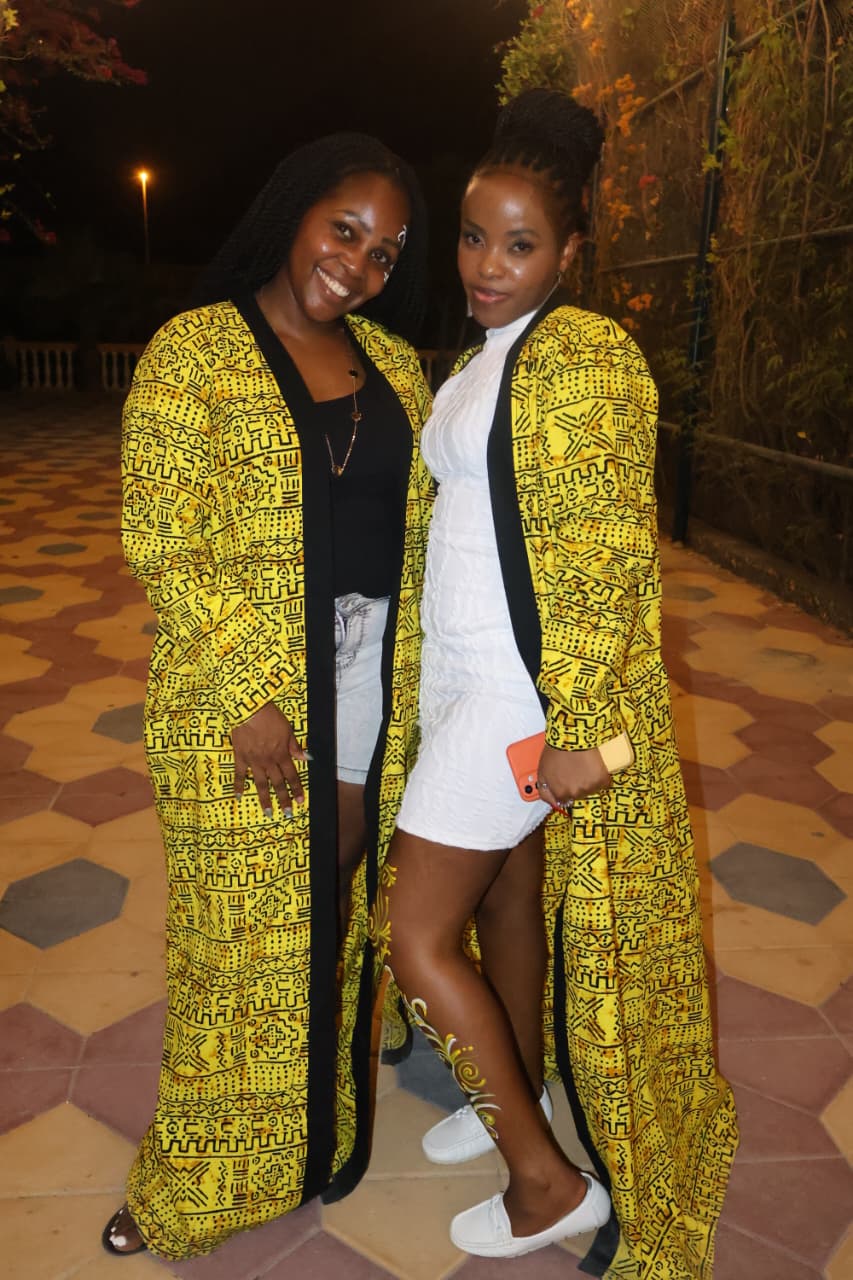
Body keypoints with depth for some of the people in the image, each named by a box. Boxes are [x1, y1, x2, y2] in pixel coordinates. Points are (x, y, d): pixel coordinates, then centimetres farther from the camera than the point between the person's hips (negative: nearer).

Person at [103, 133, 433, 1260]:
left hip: (373, 676, 5)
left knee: (338, 907, 17)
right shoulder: (195, 350, -6)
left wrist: (406, 683, 1)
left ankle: (322, 1130, 41)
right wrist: (247, 698, -16)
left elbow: (416, 523, 9)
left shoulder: (395, 363, 9)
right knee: (246, 926, 8)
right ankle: (196, 1186, 32)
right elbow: (160, 541, -12)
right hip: (244, 687, -4)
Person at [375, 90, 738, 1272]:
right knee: (501, 901, 20)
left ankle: (549, 1180, 15)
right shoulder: (481, 362, 14)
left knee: (414, 932, -3)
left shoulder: (582, 356, -14)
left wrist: (581, 727, -21)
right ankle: (517, 1097, 42)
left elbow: (607, 553, -20)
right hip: (464, 675, 9)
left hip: (524, 691, -9)